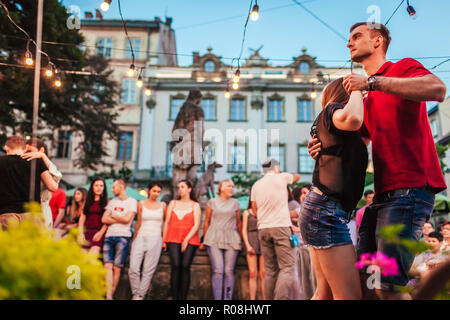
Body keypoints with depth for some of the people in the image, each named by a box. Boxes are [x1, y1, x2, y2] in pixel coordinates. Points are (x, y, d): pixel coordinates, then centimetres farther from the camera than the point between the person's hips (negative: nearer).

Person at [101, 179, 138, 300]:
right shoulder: (112, 202, 19)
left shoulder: (132, 201, 4)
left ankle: (111, 294, 6)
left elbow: (127, 219, -10)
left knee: (117, 268, -3)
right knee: (108, 266, -9)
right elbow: (104, 219, 8)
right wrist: (119, 220, -2)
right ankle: (108, 297, -13)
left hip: (123, 237, -4)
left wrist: (113, 216, 4)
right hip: (109, 237, 4)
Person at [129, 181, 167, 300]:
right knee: (133, 269, -9)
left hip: (155, 239, 0)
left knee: (148, 271, -3)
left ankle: (140, 296, 7)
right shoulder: (141, 204, 8)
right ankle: (135, 294, 9)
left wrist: (164, 238, 12)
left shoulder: (162, 205, 7)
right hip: (141, 237, 1)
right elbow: (139, 223, 13)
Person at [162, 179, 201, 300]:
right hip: (173, 240, 2)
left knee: (185, 267, -11)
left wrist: (186, 239, -9)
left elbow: (196, 225, 1)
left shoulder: (195, 205, 10)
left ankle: (183, 297, -6)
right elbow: (167, 222, 14)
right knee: (175, 266, -12)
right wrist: (164, 240, 7)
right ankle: (174, 297, -9)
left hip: (190, 241, -1)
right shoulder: (173, 203, 19)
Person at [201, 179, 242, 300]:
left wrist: (241, 240, 14)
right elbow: (207, 222, 12)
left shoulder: (235, 203, 14)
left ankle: (228, 298, 4)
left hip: (231, 240, 2)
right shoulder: (212, 202, 9)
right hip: (214, 240, -1)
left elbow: (238, 223, 17)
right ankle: (217, 298, -8)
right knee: (218, 270, -11)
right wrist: (204, 240, 12)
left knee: (229, 271, -3)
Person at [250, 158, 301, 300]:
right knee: (287, 267, -6)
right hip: (281, 226, -5)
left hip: (263, 228, 5)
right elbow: (297, 176, 24)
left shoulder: (256, 186, 13)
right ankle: (281, 298, -18)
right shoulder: (281, 177, 3)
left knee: (270, 270, 7)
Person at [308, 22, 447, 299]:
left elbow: (438, 89, -21)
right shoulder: (366, 98, 24)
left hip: (410, 188, -8)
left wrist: (372, 82, -21)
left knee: (388, 285, -12)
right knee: (363, 277, 10)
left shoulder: (404, 67, 1)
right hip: (384, 193, 9)